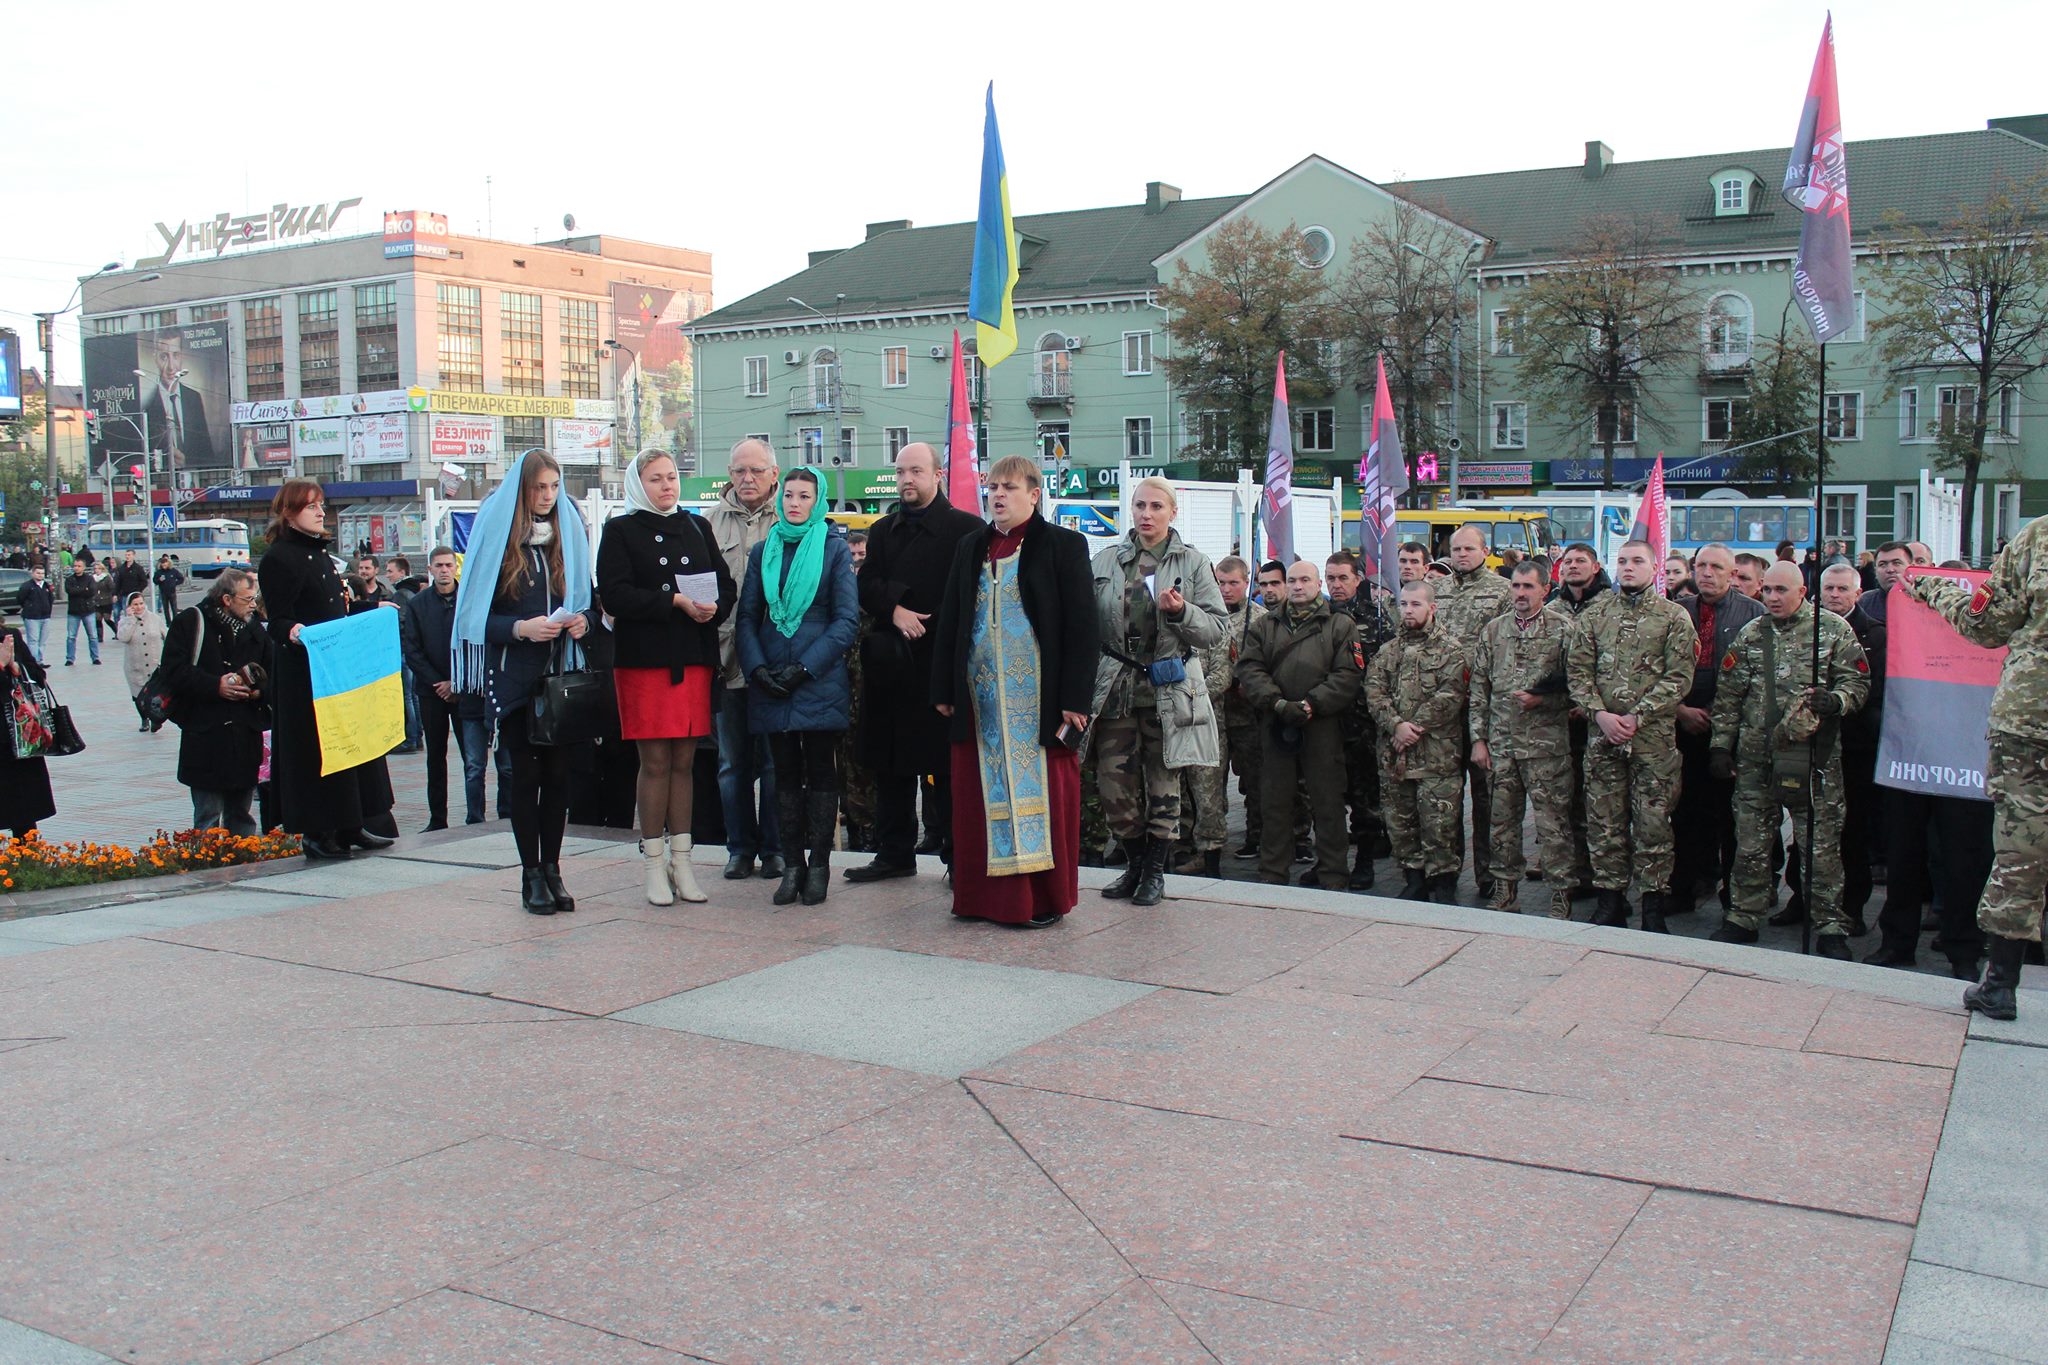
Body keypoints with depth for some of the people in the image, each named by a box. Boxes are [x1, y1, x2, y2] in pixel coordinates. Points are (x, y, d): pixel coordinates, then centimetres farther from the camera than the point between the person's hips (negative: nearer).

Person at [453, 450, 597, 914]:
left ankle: (552, 868, 12)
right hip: (514, 676, -3)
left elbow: (588, 600, 15)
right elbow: (478, 612, -3)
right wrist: (521, 628, -19)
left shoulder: (570, 534, 9)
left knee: (558, 771, 3)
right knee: (526, 773, 1)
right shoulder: (496, 537, -2)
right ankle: (531, 875, 8)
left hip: (562, 674, 3)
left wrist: (583, 620, -7)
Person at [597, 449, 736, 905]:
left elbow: (726, 586, 11)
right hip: (643, 658, -3)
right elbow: (614, 594, -10)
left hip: (694, 657, 4)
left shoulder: (698, 527, 15)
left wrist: (712, 607, -11)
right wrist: (676, 602, -16)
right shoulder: (621, 531, 3)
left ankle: (681, 862, 11)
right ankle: (654, 864, 5)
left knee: (684, 762, 6)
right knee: (655, 762, -2)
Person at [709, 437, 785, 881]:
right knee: (732, 760, 9)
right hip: (728, 658, 2)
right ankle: (740, 847, 19)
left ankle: (773, 847, 14)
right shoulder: (711, 523, 9)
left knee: (774, 760, 4)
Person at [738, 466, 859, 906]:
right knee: (786, 773, 6)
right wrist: (757, 667, -7)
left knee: (821, 772, 2)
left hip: (821, 680, -3)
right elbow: (747, 616, 9)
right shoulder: (763, 551, 11)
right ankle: (792, 864, 10)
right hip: (770, 682, 3)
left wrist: (805, 667, -12)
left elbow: (847, 620, -4)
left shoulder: (835, 549, 1)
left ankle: (818, 865, 8)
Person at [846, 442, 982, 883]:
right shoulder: (883, 531, 18)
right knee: (889, 763, 10)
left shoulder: (966, 528, 0)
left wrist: (929, 624, -14)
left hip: (940, 662, -6)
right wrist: (895, 611, -12)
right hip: (889, 663, 6)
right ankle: (894, 852, 19)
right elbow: (867, 587, 6)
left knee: (943, 763, -4)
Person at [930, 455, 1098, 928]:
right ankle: (986, 896, 13)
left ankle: (1045, 898, 8)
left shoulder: (1063, 546, -1)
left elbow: (1082, 627, -6)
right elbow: (949, 622, 14)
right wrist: (944, 690, 8)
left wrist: (1074, 699, -12)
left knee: (1042, 797, -1)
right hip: (981, 696, 5)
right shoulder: (971, 548, 14)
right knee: (984, 797, 6)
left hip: (1039, 700, -5)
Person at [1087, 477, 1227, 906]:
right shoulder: (1105, 561, 7)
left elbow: (1216, 628, 0)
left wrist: (1182, 612, -19)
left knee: (1163, 783, 5)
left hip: (1168, 689, -2)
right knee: (1114, 783, 2)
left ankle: (1155, 869, 19)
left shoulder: (1193, 562, 2)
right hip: (1115, 688, 2)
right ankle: (1135, 862, 21)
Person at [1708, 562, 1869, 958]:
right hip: (1756, 758, 3)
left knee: (1821, 844, -1)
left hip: (1813, 756, -3)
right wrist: (1722, 745, 8)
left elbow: (1858, 681, 2)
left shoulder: (1834, 630, 2)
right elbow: (1728, 695, 13)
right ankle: (1744, 917, 19)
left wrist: (1836, 700, -19)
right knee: (1751, 843, 8)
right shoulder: (1750, 635, 11)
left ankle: (1829, 926, 8)